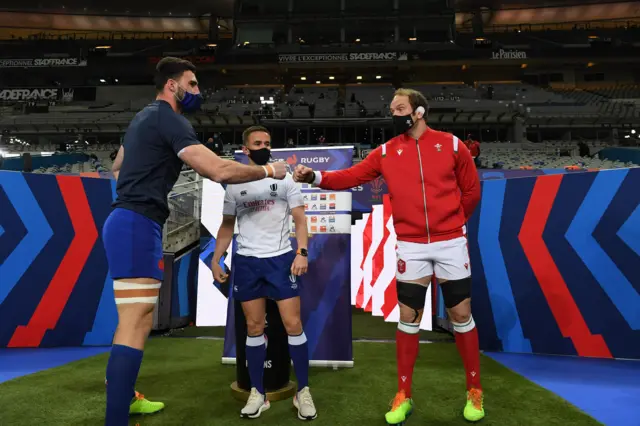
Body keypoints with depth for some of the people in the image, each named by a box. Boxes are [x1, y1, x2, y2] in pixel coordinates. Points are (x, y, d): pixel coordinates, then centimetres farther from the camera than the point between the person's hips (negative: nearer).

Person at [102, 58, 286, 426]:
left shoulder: (145, 117, 20)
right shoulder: (169, 119, -12)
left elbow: (117, 168, 32)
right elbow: (219, 170, -22)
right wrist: (268, 171, -10)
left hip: (129, 223, 11)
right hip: (137, 226, -11)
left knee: (135, 319, 20)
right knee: (136, 324, -14)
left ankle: (124, 396, 34)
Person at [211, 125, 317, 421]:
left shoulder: (285, 179, 4)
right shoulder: (234, 185, 10)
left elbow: (300, 220, 0)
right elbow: (227, 226, 15)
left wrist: (301, 252, -15)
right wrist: (215, 260, 6)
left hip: (281, 259, -2)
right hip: (246, 262, 2)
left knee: (293, 324, -3)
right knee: (254, 327, 7)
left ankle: (303, 391, 11)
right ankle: (257, 393, 18)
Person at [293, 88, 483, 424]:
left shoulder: (451, 144, 1)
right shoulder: (386, 152, 3)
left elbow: (471, 190, 8)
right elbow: (351, 176, -3)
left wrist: (451, 222, 11)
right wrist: (316, 177, -17)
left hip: (451, 242, 0)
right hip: (410, 246, 1)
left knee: (461, 315, 7)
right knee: (408, 318, 6)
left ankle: (474, 391, 28)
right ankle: (403, 395, 22)